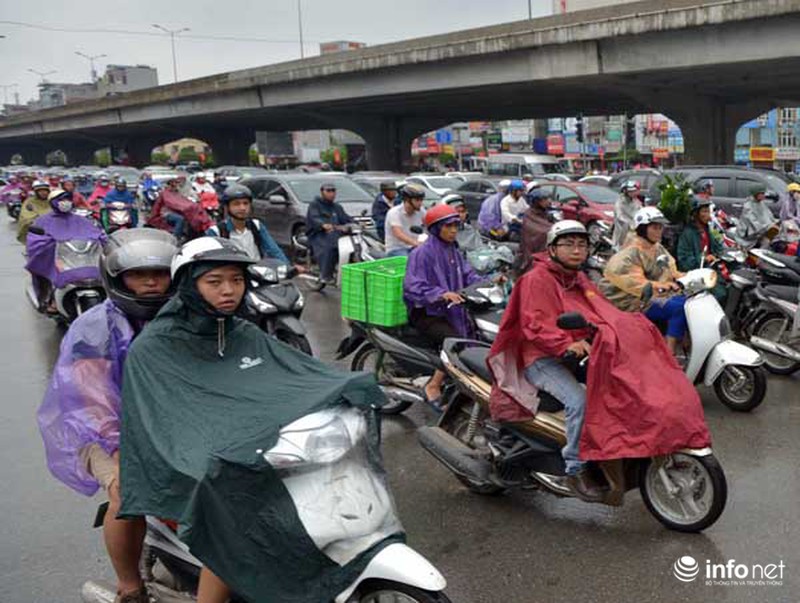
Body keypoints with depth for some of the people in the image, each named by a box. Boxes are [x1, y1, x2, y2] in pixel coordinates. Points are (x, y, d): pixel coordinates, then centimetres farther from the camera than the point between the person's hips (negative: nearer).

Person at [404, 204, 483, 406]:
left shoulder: (454, 252, 14)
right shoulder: (422, 253, -12)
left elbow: (468, 275, 11)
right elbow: (412, 287, -21)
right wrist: (442, 294, -34)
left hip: (450, 310, 8)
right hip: (426, 314, -8)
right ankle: (433, 386, -12)